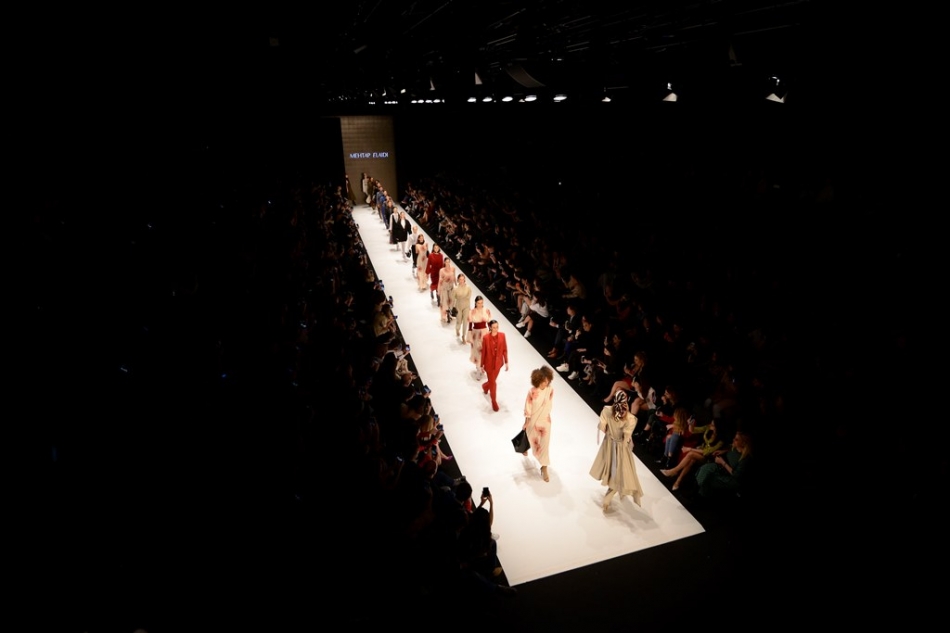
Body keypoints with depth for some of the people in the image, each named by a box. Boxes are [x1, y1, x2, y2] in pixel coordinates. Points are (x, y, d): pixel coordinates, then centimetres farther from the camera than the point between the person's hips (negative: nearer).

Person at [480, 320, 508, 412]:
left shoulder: (502, 336, -10)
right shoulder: (486, 338, -19)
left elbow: (505, 350, -2)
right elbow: (483, 352, -10)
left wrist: (506, 362, 0)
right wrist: (482, 365, -4)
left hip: (498, 363, 4)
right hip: (489, 363, -3)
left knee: (492, 380, 23)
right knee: (492, 382, 7)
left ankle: (485, 386, 58)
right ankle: (494, 401, 24)